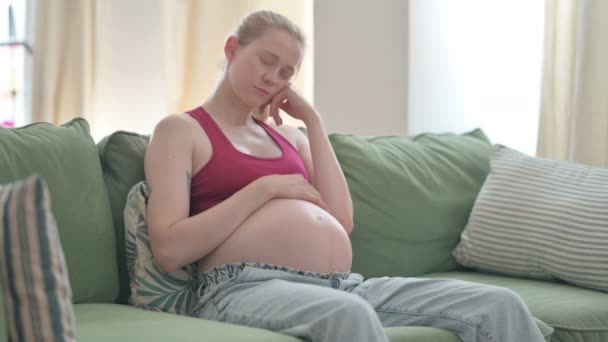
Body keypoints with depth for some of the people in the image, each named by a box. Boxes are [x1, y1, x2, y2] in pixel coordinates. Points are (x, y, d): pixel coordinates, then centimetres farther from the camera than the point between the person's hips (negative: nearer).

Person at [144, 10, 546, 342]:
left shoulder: (288, 135, 26)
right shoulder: (180, 130, 9)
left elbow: (342, 222, 10)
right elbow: (169, 250, -6)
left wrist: (313, 122, 12)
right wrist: (264, 187, -6)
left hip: (340, 285, 6)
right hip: (247, 287, -6)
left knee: (499, 305, -13)